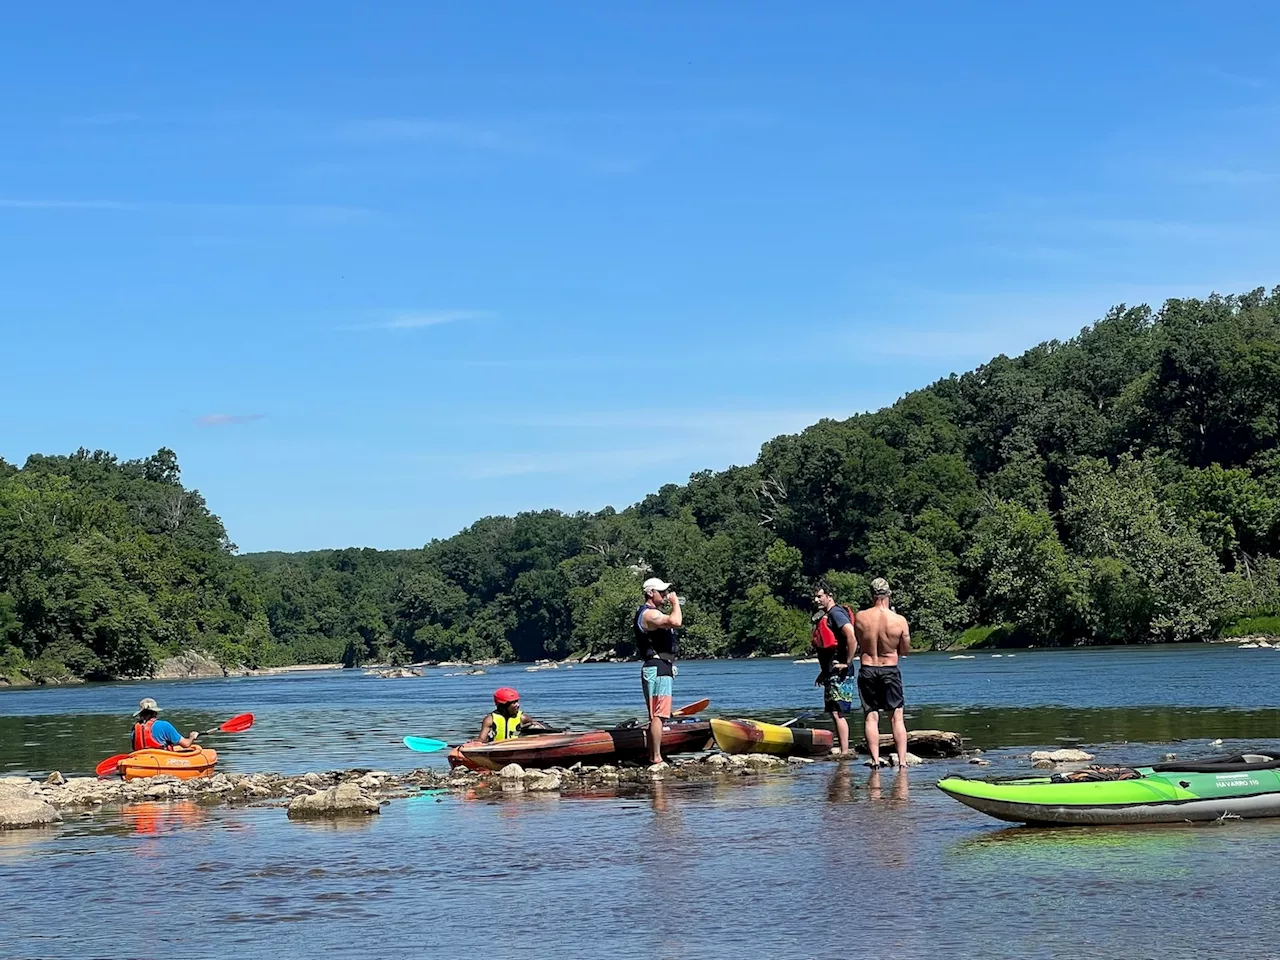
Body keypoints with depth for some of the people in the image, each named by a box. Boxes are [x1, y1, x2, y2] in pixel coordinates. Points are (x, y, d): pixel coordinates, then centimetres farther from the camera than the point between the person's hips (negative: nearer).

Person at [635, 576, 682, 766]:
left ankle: (652, 757, 15)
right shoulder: (649, 614, -13)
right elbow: (676, 622, -28)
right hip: (658, 669, -11)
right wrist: (675, 603, -14)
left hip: (659, 670, 11)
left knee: (655, 717, 12)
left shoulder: (652, 613, 23)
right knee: (658, 716, -13)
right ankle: (656, 758, -15)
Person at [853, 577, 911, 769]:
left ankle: (875, 760, 0)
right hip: (890, 670, -1)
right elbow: (905, 650, 0)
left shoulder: (859, 617, -7)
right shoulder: (899, 620, -11)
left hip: (867, 670, 1)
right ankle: (902, 760, 1)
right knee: (897, 717, 6)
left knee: (871, 717, 6)